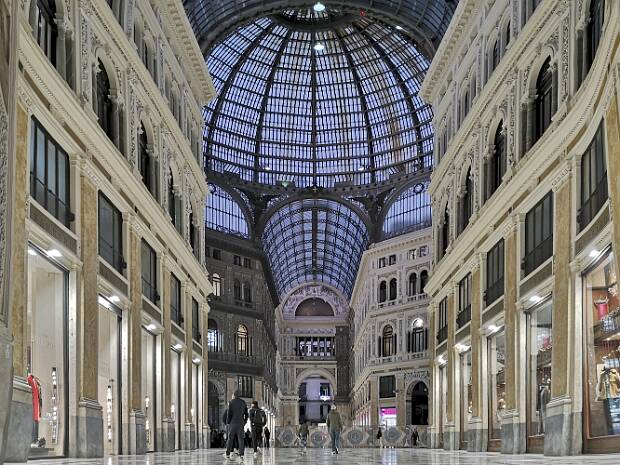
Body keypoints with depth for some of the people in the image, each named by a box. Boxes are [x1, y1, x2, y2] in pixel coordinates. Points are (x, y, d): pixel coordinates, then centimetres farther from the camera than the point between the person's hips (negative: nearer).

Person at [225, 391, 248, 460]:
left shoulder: (231, 402, -6)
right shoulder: (243, 402, 7)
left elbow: (229, 413, -9)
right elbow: (246, 413, 8)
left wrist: (227, 422, 1)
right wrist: (245, 421, 15)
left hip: (232, 423, -3)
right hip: (240, 423, 3)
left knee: (230, 438, 5)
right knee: (240, 439, 3)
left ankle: (228, 454, 6)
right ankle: (241, 454, -6)